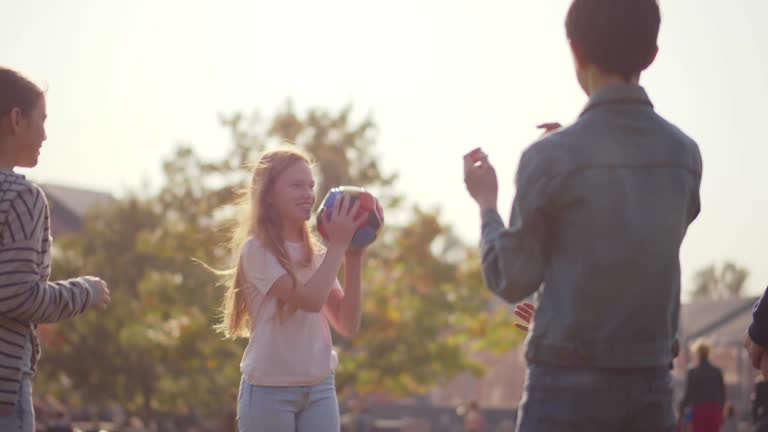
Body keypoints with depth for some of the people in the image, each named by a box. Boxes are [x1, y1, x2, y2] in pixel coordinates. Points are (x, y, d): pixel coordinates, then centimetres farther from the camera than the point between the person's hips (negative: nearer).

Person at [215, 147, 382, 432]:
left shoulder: (316, 254, 10)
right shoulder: (257, 250, -8)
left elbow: (348, 325, 3)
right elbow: (310, 299, -21)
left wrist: (353, 259, -3)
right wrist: (338, 243, -14)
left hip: (320, 389, 5)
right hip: (269, 391, -5)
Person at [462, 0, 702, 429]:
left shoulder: (551, 159, -10)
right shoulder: (684, 153, 4)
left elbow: (512, 281, -4)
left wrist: (486, 204, 13)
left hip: (569, 382, -4)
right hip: (652, 383, 5)